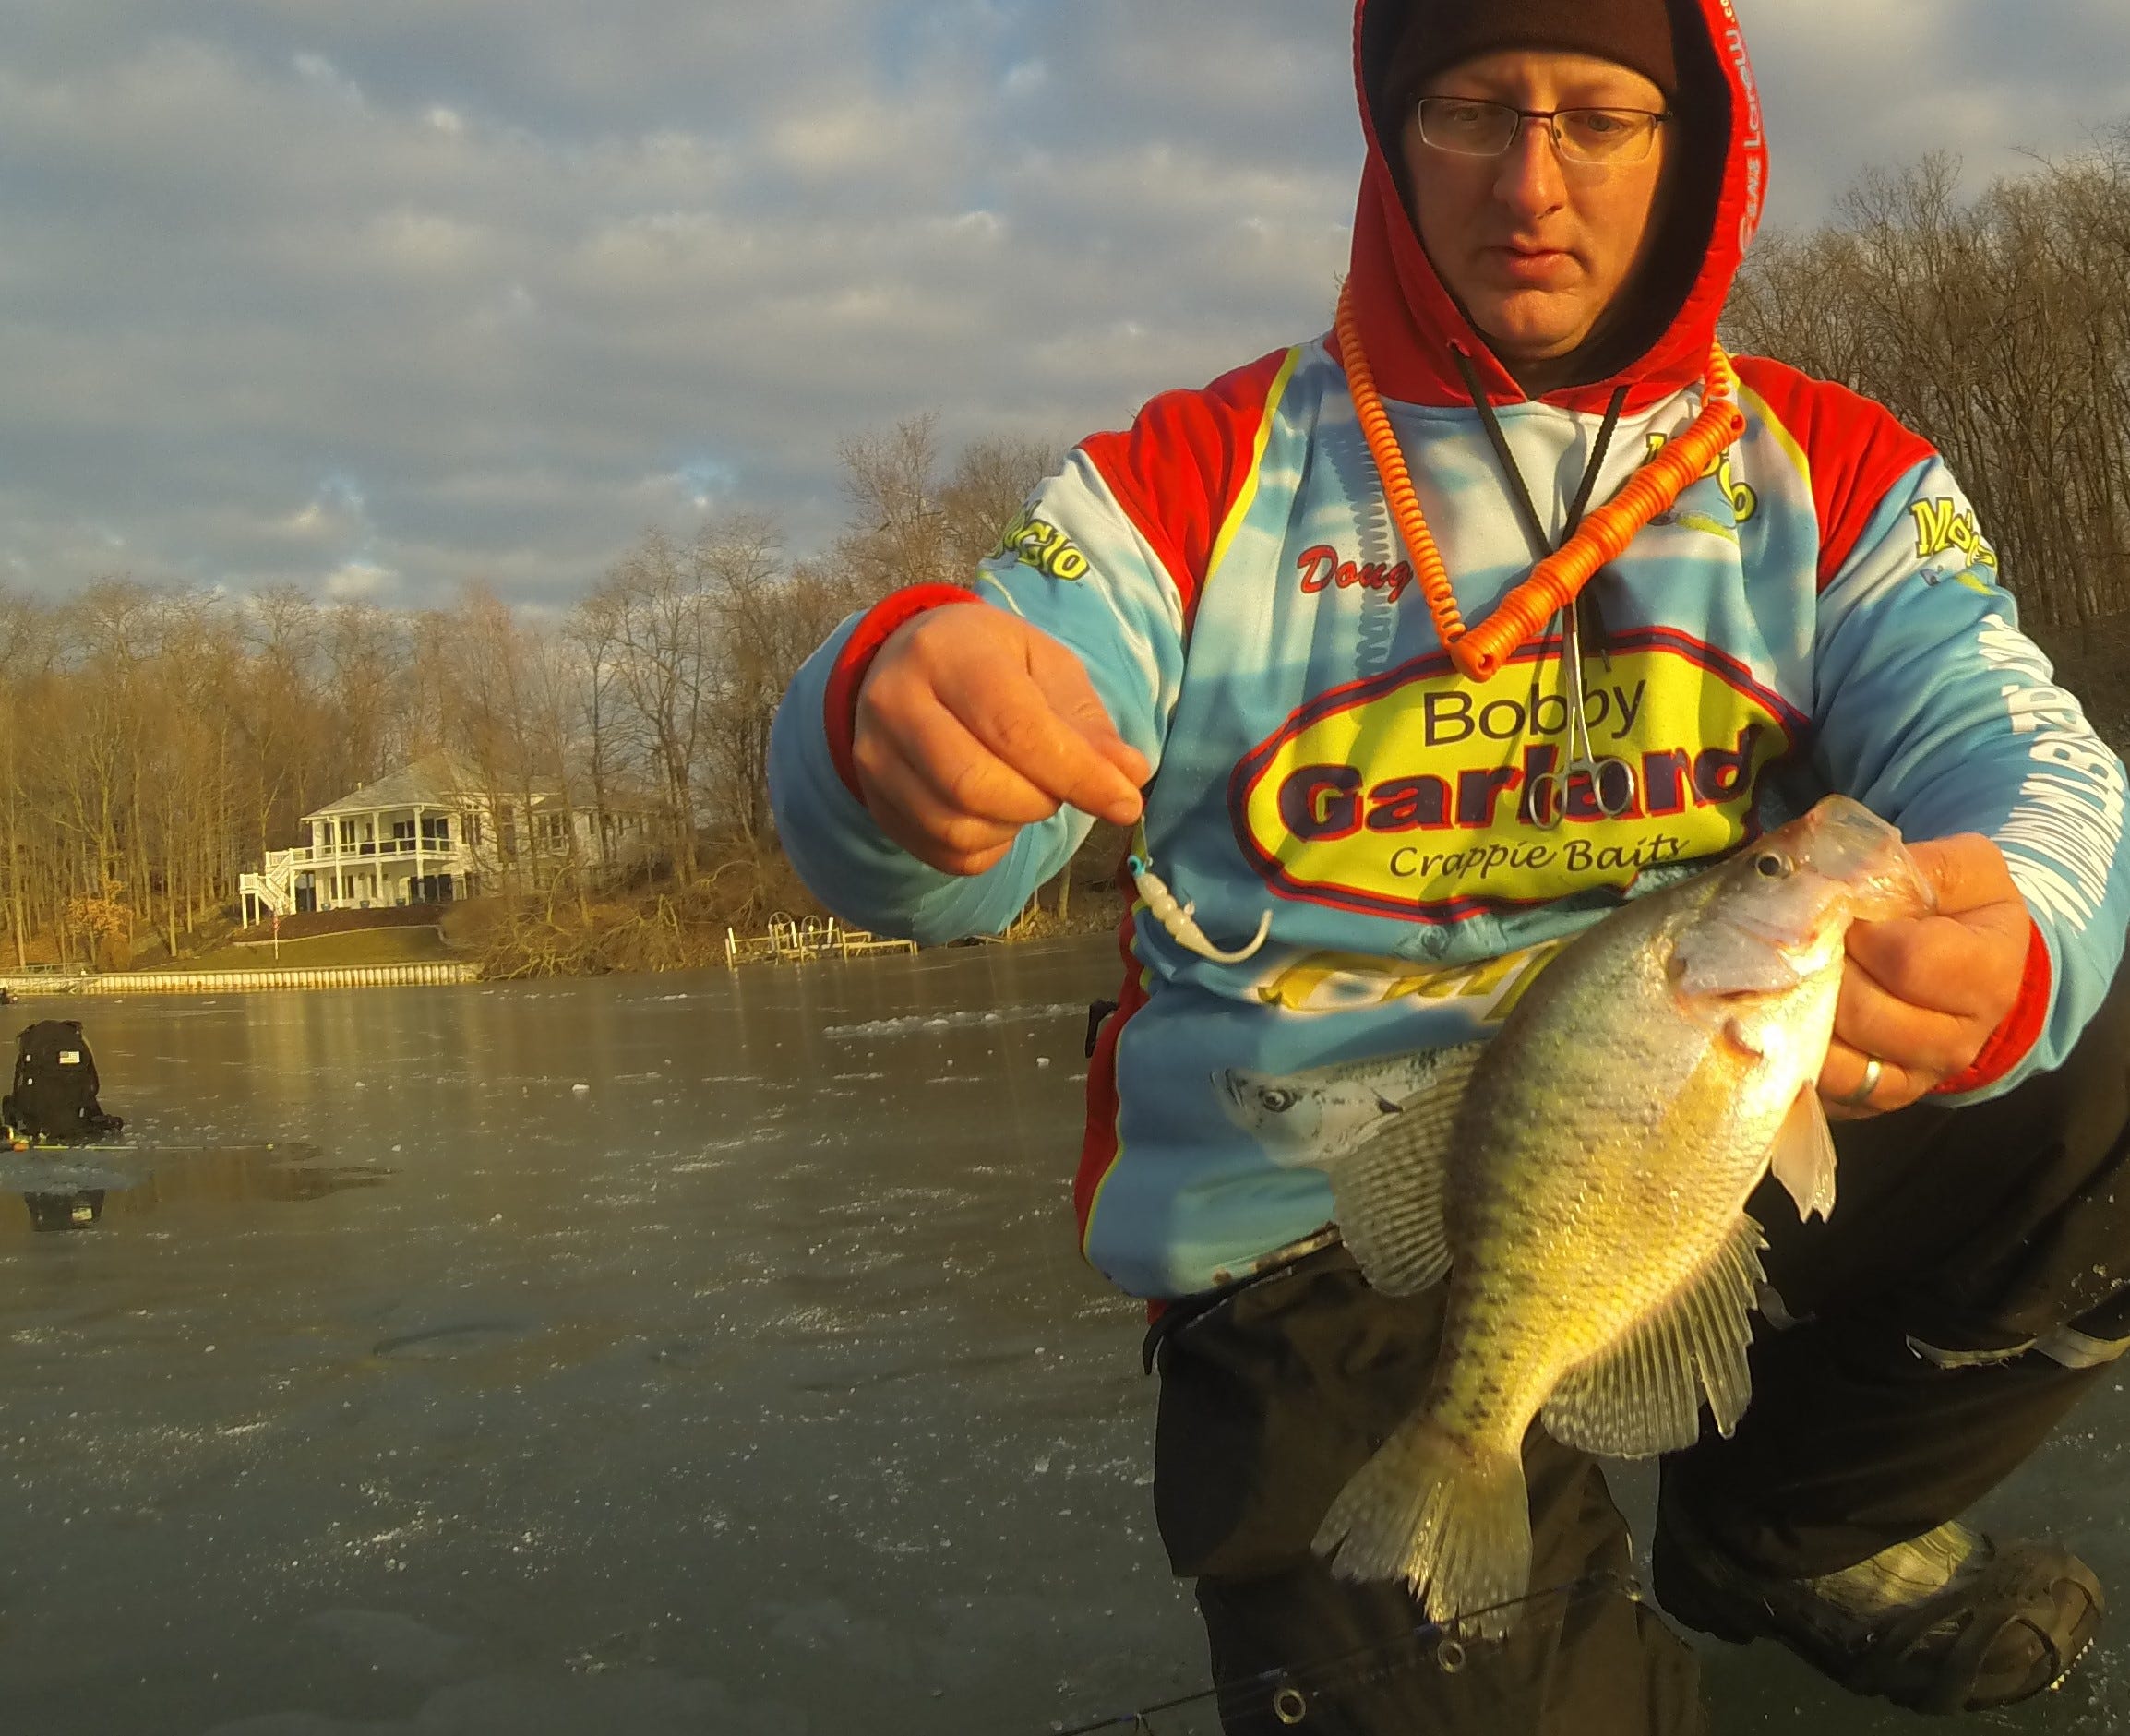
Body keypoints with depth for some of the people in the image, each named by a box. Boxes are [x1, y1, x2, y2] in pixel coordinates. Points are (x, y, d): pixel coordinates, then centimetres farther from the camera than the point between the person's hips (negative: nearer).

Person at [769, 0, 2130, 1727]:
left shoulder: (1836, 476, 7)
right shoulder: (1200, 471, 1)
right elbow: (933, 848, -10)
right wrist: (897, 715, -37)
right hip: (1323, 1240, -3)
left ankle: (1789, 1535, 10)